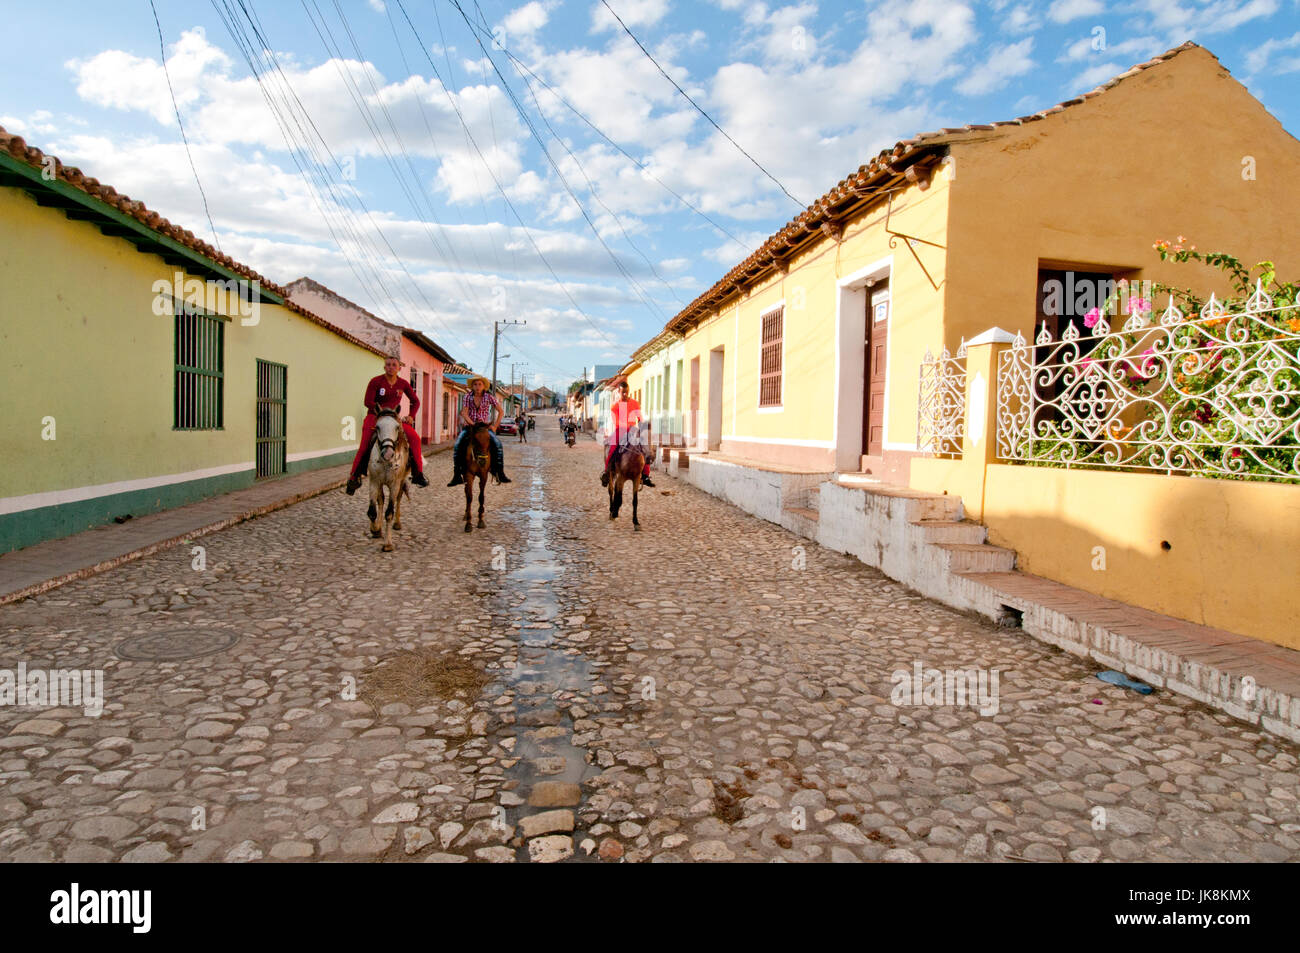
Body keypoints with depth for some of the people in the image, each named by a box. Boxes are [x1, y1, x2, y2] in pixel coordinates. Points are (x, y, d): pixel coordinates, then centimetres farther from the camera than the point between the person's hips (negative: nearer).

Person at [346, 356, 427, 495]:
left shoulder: (403, 384, 4)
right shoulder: (375, 382, -7)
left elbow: (415, 401, 13)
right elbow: (368, 402, -13)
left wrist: (411, 416, -2)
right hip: (374, 416, -3)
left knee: (414, 437, -15)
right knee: (365, 445, -18)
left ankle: (417, 474, -8)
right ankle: (354, 478, -5)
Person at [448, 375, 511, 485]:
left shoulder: (489, 397, 0)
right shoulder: (468, 397, 1)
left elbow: (500, 411, 4)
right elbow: (464, 413, -6)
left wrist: (495, 426, -4)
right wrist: (473, 424, -19)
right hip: (469, 426, 1)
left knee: (497, 443, -25)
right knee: (458, 445, -23)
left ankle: (500, 473, -20)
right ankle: (457, 475, -20)